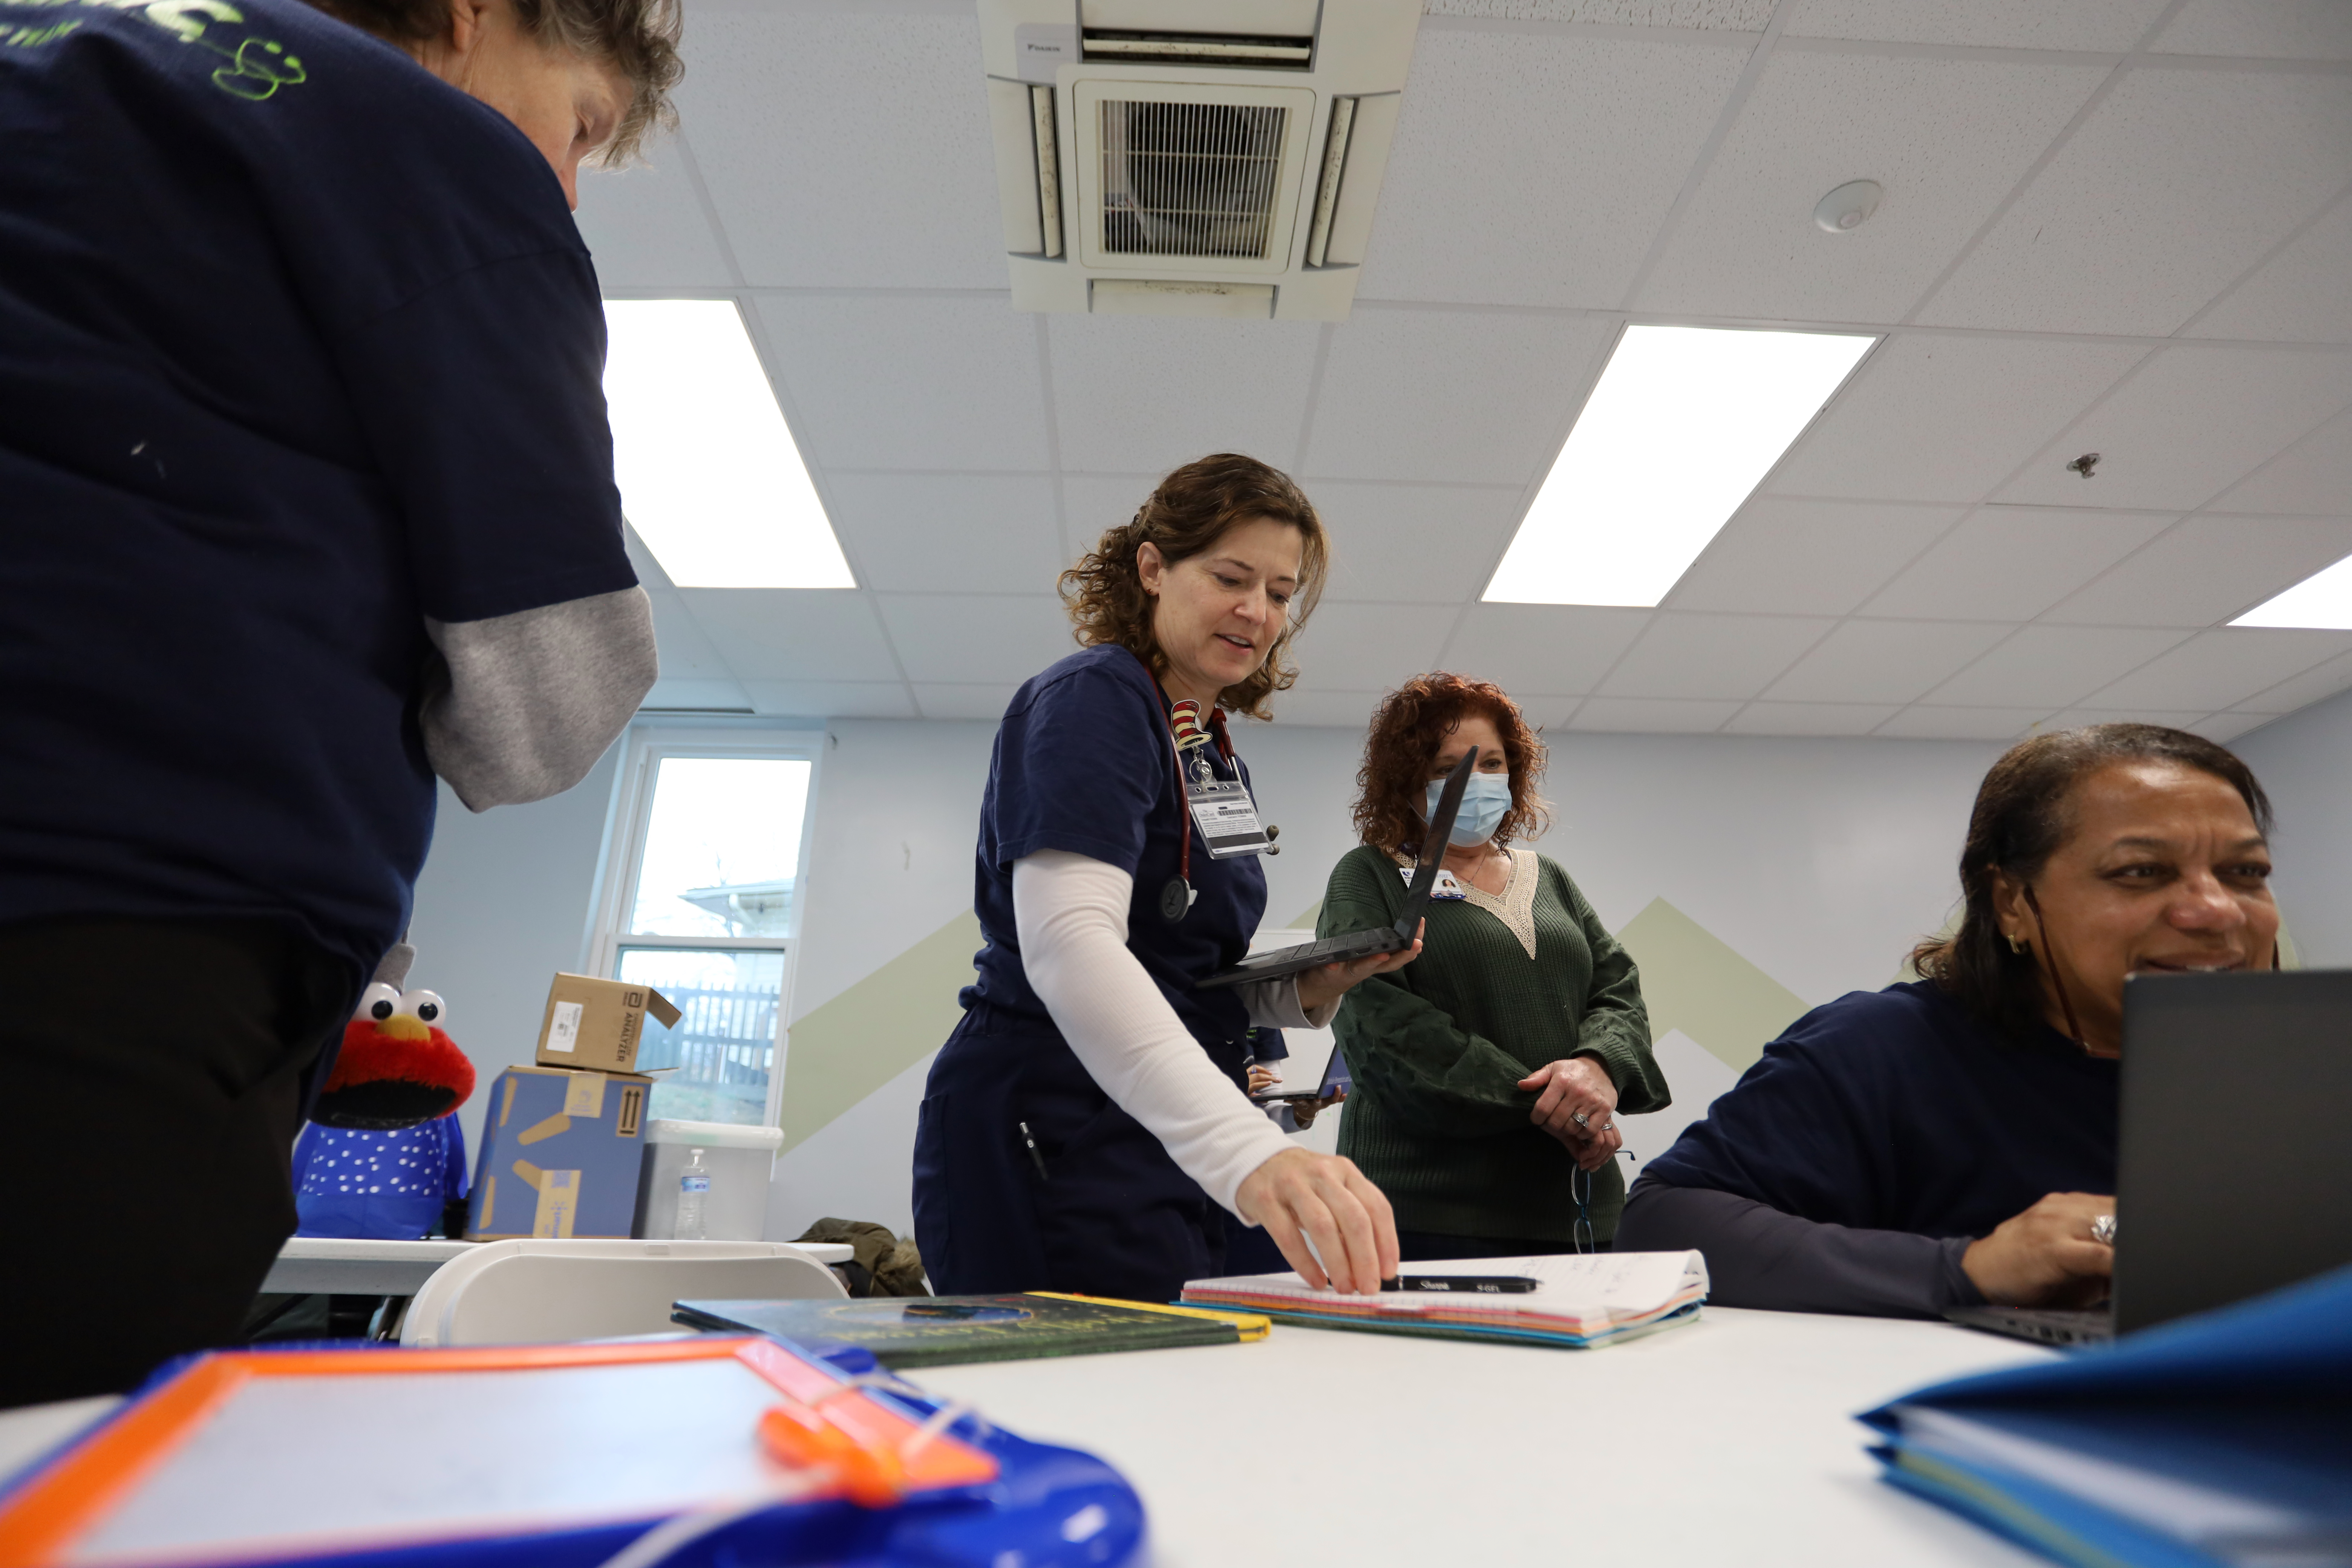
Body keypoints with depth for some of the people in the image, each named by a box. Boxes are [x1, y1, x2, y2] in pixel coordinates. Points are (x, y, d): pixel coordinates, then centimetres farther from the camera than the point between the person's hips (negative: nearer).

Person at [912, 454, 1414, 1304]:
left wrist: (1308, 989, 3)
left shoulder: (1216, 755, 16)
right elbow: (1068, 945, -30)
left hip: (1171, 1142, 9)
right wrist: (1248, 1149, -42)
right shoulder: (1090, 701, -12)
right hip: (1053, 1139, -9)